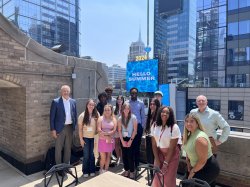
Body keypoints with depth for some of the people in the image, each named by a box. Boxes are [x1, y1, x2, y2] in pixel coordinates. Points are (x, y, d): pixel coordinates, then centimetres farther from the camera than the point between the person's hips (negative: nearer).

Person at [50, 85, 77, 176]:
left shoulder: (73, 102, 6)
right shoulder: (55, 102, -7)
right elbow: (52, 117, -7)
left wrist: (75, 126, 4)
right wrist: (53, 130, -10)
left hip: (70, 127, 4)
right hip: (60, 128, -4)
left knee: (68, 148, 15)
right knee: (58, 149, 8)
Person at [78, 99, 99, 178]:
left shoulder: (96, 115, -4)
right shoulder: (82, 115, -8)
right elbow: (80, 128, -5)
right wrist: (81, 139, -6)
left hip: (94, 138, 1)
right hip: (86, 138, -1)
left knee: (92, 155, 10)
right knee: (86, 155, 7)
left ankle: (92, 170, 25)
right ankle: (85, 171, 23)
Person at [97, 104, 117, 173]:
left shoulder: (114, 119, 4)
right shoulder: (101, 118, -1)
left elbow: (114, 130, -5)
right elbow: (99, 130, -10)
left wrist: (105, 133, -18)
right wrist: (107, 137, -15)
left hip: (110, 140, 2)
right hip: (102, 140, -2)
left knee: (108, 156, 11)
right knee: (103, 157, 0)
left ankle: (106, 170, 28)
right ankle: (101, 169, 26)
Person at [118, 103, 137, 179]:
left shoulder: (133, 117, -9)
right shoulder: (120, 118, 1)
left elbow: (135, 130, -9)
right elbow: (119, 130, 2)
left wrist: (130, 140, -11)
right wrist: (122, 141, -5)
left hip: (131, 139, -3)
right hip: (123, 139, 3)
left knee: (130, 155, -2)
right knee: (124, 155, 8)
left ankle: (132, 172, 15)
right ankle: (126, 170, 26)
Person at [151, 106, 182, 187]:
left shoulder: (174, 127, -19)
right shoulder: (154, 126, -6)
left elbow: (172, 147, -18)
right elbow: (154, 144, -2)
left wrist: (166, 163, -16)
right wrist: (157, 160, -4)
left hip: (172, 154, -3)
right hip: (159, 153, 4)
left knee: (169, 179, 1)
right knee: (157, 177, 6)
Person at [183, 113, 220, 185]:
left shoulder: (200, 139, -28)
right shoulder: (189, 135, 1)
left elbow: (202, 160, -25)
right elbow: (189, 151, 11)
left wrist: (193, 171, -12)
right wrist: (188, 164, 3)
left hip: (208, 169, -8)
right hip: (198, 167, 9)